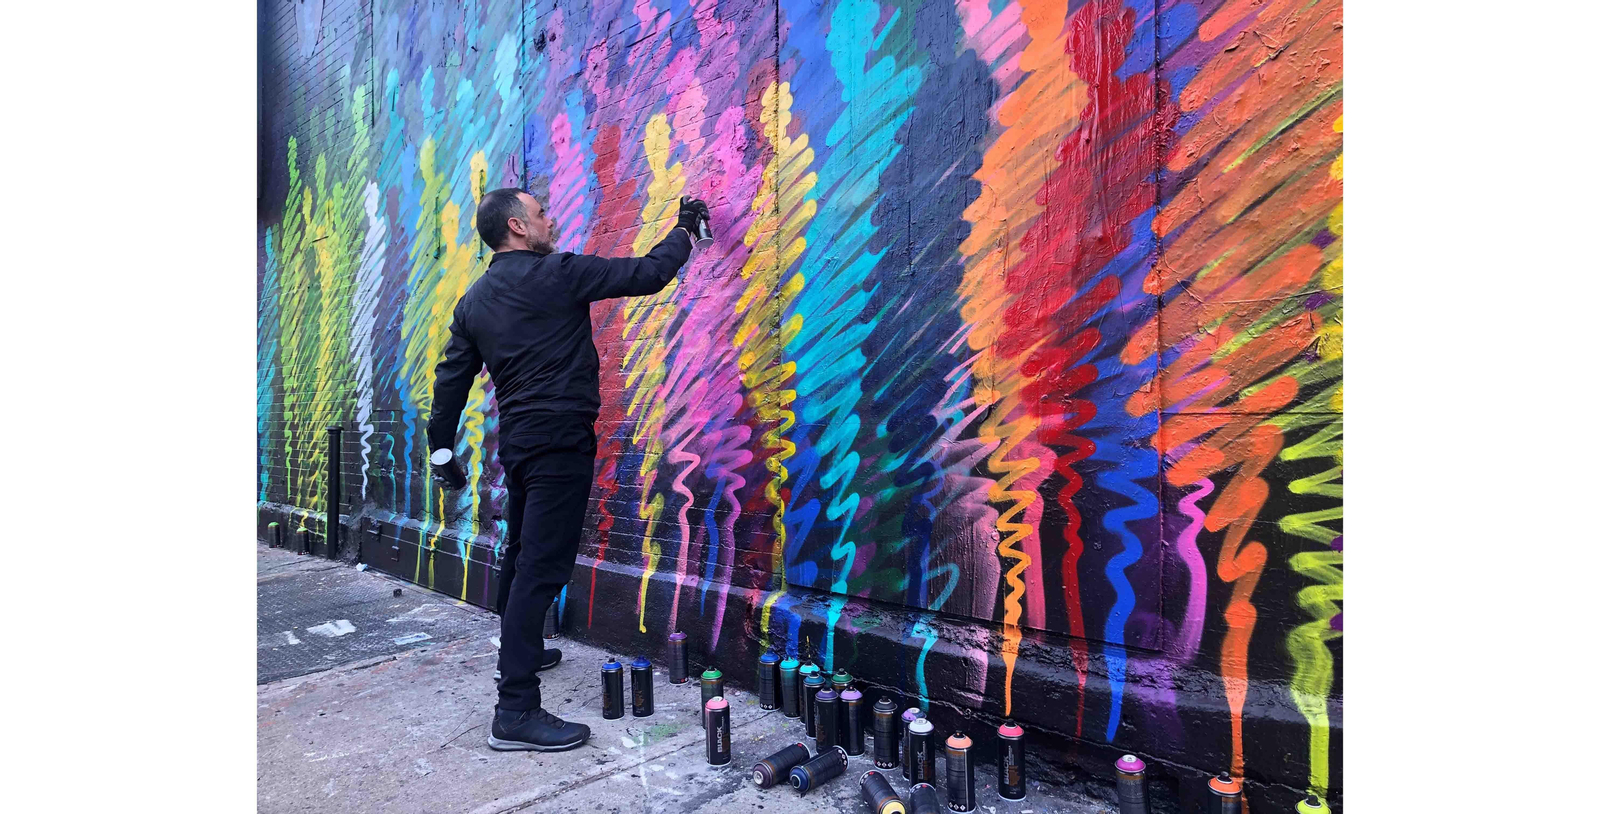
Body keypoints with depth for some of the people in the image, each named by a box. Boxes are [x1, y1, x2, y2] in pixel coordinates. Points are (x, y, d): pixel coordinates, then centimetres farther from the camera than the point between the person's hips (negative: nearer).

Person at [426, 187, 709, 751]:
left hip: (515, 442, 9)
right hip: (559, 442, -9)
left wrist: (441, 448, 21)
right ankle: (516, 713, -8)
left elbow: (452, 377, 14)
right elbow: (647, 274, -8)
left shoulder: (473, 300, 12)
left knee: (521, 554, 24)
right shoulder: (555, 275, -10)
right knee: (541, 567, -10)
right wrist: (685, 231, 9)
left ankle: (520, 652, 45)